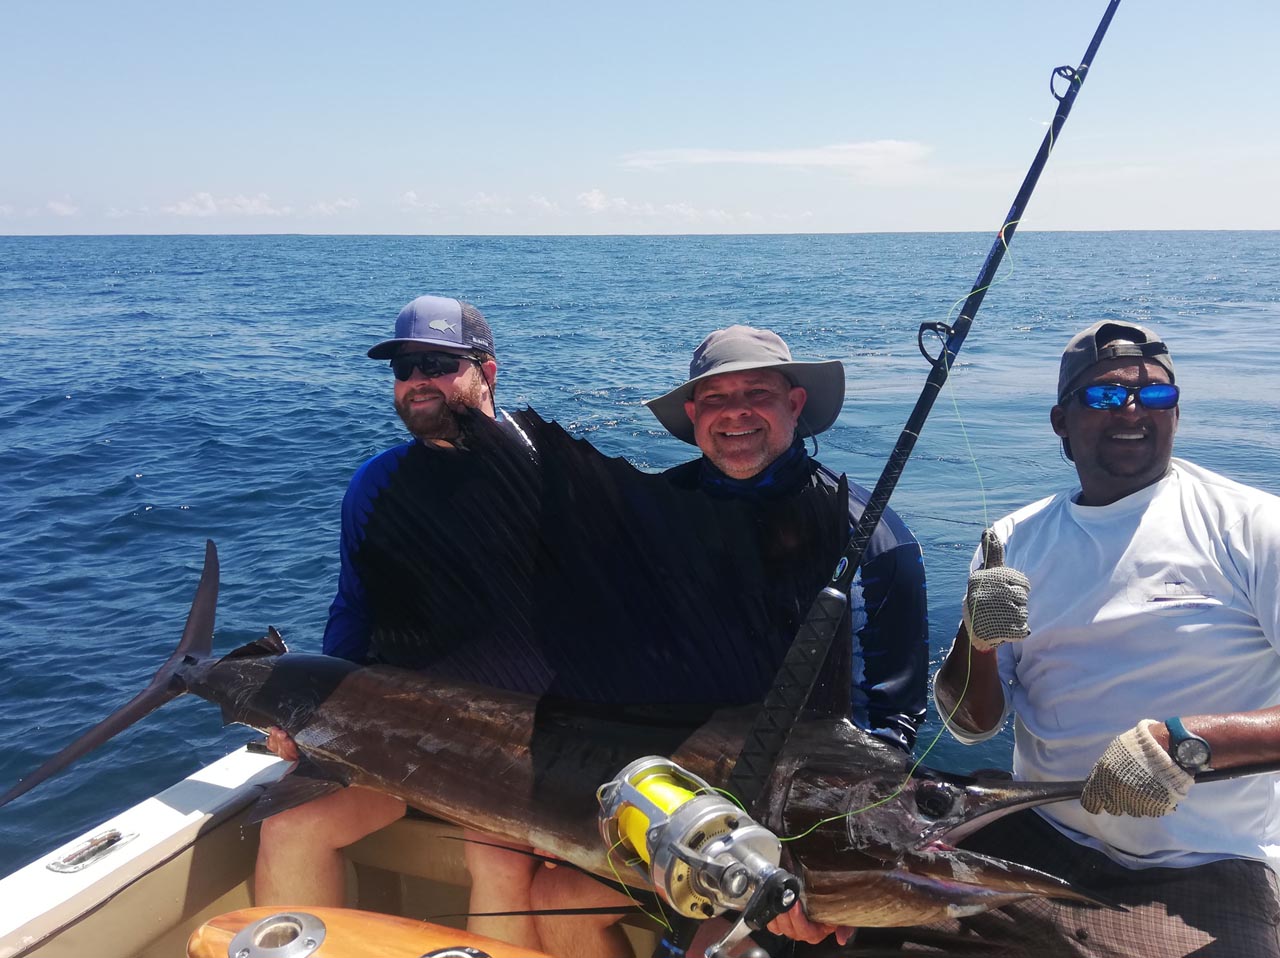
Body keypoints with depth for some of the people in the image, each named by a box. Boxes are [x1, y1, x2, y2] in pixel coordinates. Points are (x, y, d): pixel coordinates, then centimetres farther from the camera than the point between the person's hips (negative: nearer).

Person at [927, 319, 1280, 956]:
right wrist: (977, 639, -13)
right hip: (1037, 842, 3)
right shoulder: (1013, 542, 7)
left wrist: (1188, 739, -28)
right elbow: (972, 726, 7)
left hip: (1203, 876, -2)